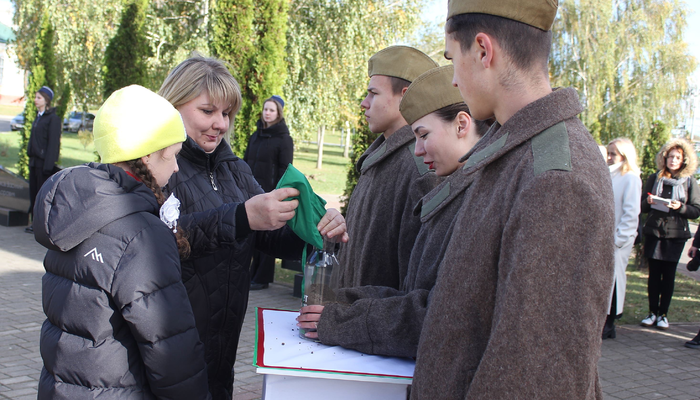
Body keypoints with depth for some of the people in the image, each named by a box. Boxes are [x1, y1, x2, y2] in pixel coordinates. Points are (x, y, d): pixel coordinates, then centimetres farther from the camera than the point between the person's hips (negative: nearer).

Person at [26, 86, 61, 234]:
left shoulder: (53, 119, -11)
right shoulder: (39, 116, 16)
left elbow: (53, 143, -15)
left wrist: (48, 165, -19)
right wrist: (30, 157, 17)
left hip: (44, 161, -9)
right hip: (34, 161, 9)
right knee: (33, 192, 9)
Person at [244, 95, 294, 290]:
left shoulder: (284, 139, -4)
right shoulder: (255, 137, 14)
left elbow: (285, 169, -7)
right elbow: (246, 162, 17)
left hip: (270, 194, -6)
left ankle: (262, 278, 7)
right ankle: (253, 274, 19)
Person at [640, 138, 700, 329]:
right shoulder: (654, 179, 8)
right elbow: (642, 207, 10)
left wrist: (680, 207, -17)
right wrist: (648, 202, -11)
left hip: (676, 234, -1)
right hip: (653, 232, 1)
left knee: (669, 274, 0)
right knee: (654, 273, 1)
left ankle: (663, 314, 7)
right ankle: (652, 312, 8)